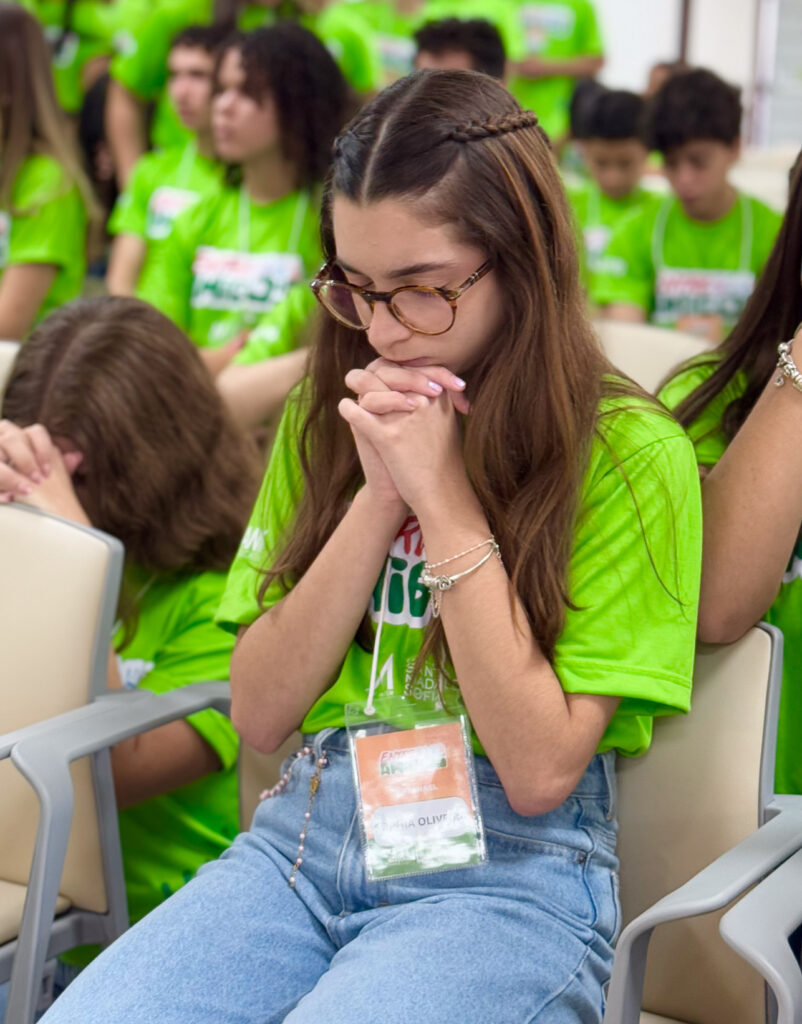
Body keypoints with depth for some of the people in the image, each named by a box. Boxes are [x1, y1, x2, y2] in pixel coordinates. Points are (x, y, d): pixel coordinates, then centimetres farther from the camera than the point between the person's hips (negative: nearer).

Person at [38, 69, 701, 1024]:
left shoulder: (629, 454, -5)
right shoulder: (326, 416, 11)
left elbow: (539, 771, -11)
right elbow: (258, 714, 4)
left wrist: (443, 495, -13)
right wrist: (378, 497, -7)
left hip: (504, 870, -3)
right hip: (305, 833, 4)